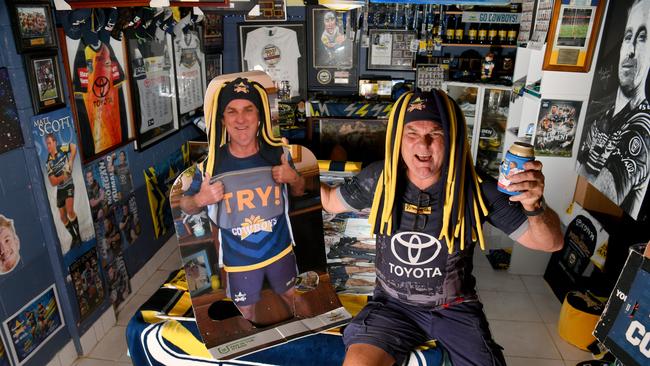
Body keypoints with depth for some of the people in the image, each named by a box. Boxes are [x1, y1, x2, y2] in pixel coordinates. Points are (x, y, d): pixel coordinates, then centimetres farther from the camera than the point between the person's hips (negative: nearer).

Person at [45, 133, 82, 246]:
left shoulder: (62, 149, -8)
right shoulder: (48, 163, -3)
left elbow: (74, 146, -23)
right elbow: (53, 182, -6)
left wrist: (71, 162, -26)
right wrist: (63, 176, -23)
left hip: (68, 185, -5)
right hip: (59, 189, 5)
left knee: (70, 210, -21)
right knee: (62, 217, 6)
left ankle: (78, 235, -8)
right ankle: (74, 237, 22)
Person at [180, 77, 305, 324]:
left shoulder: (277, 154, -13)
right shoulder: (211, 165, -18)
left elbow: (299, 192, 3)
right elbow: (186, 205, -3)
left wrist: (293, 179, -19)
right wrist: (200, 199, -26)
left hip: (279, 250, 1)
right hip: (239, 258, -1)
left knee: (292, 297, 25)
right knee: (245, 313, 21)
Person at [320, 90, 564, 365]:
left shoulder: (477, 190, -16)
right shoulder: (378, 178, -12)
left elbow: (551, 243, -12)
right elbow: (331, 201, 7)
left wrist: (534, 206, -34)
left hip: (454, 307, 1)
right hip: (393, 303, 0)